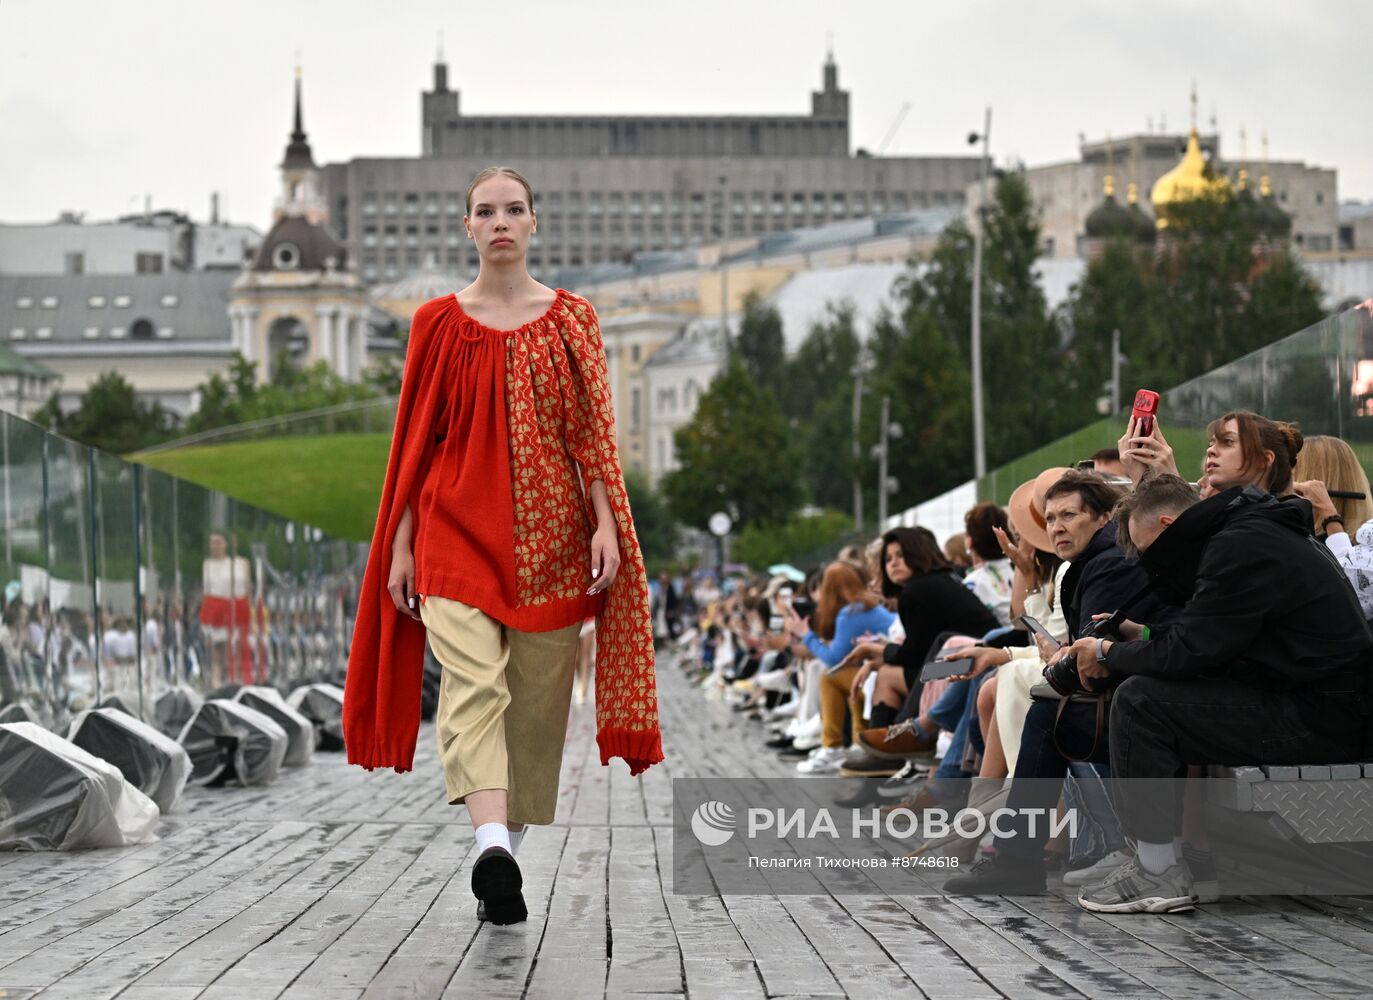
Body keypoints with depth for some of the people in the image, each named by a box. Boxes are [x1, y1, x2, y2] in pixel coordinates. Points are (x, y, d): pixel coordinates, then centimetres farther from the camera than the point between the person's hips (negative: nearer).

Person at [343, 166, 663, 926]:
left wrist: (605, 521, -7)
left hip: (549, 534, 2)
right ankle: (492, 844, -35)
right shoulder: (439, 323, 7)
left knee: (537, 697, 3)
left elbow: (593, 429, 5)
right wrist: (399, 543, 5)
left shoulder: (571, 319, 9)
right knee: (473, 681, -20)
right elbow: (415, 439, 8)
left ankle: (505, 848, 15)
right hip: (458, 528, -2)